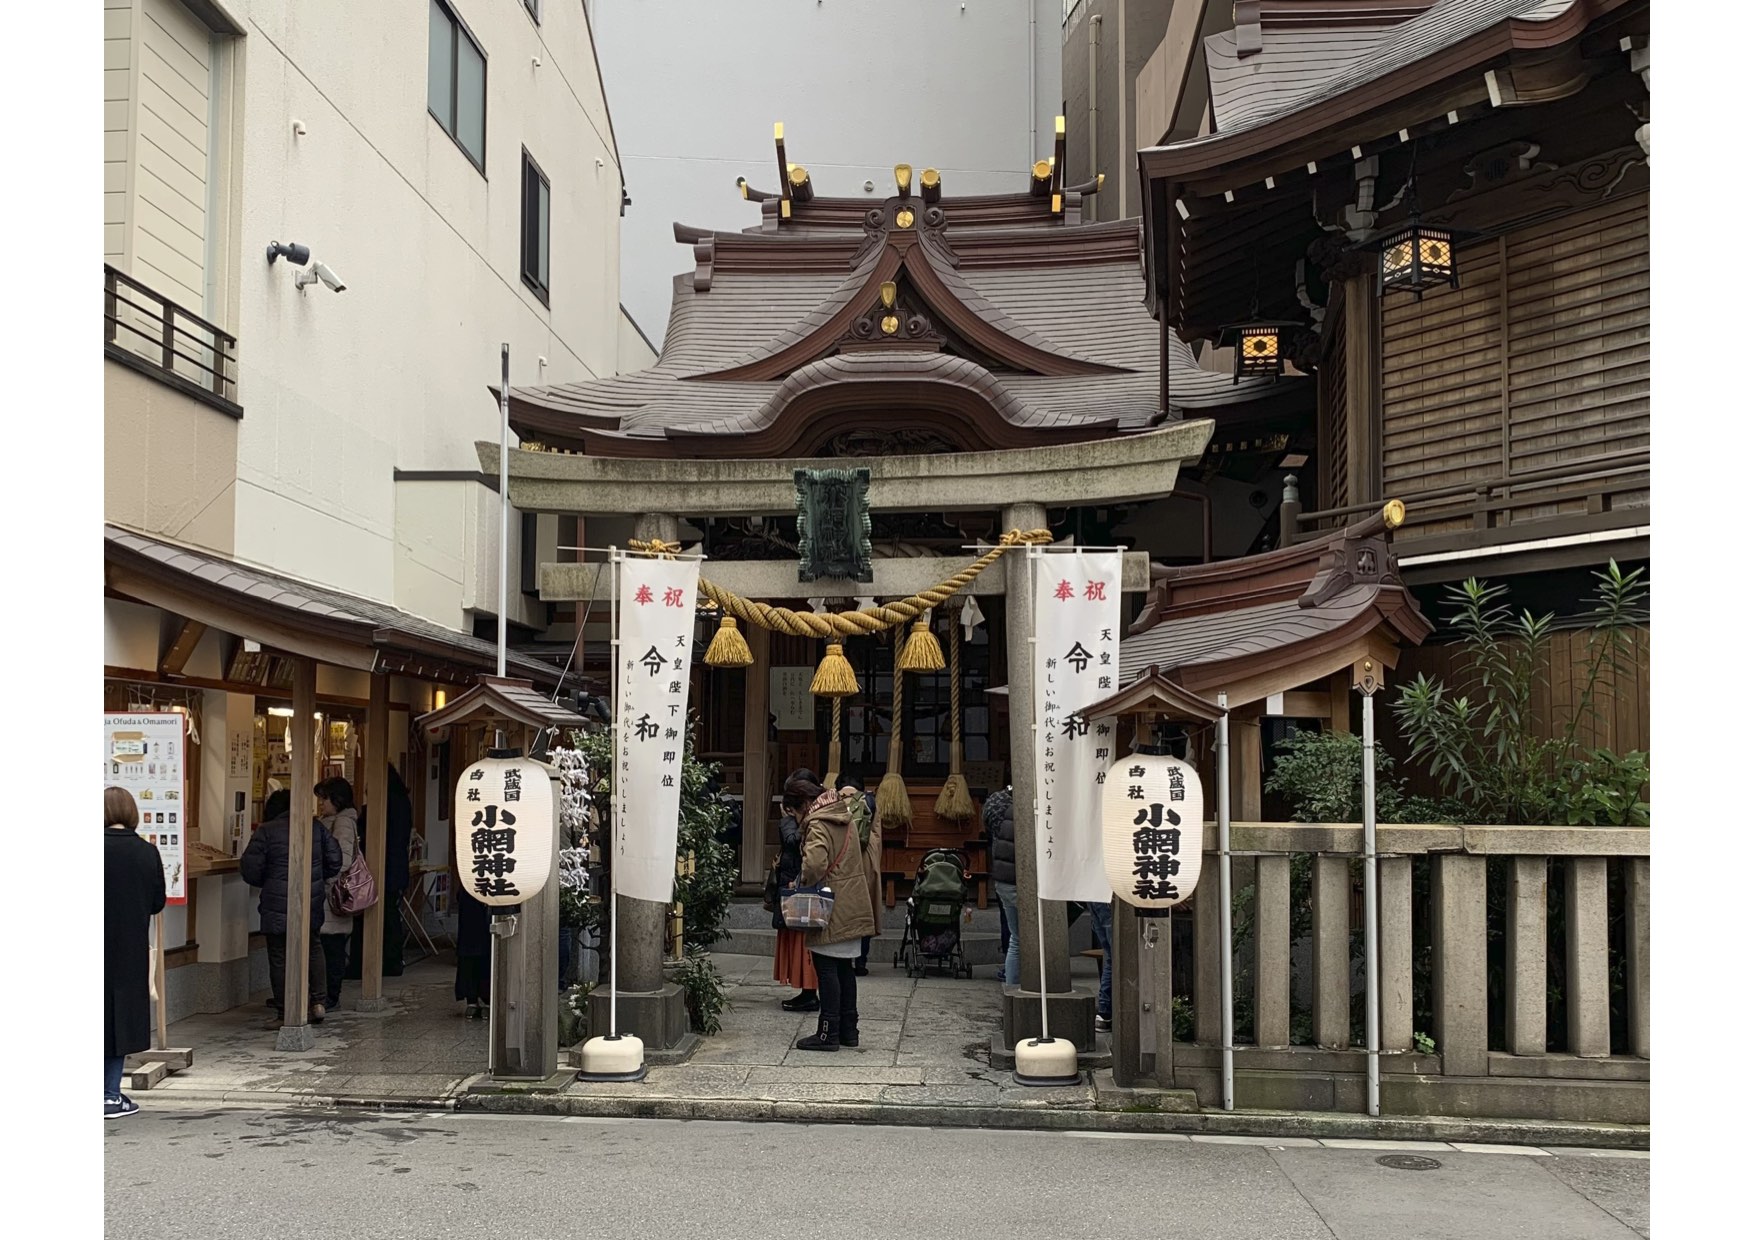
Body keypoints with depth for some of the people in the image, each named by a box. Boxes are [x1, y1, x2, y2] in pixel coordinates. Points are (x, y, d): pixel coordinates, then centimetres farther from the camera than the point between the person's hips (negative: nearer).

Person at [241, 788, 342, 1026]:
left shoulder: (265, 831, -6)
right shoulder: (316, 827, 5)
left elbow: (250, 869, -8)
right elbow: (334, 861, 6)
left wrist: (266, 883, 11)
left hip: (277, 906, -4)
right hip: (312, 903, 4)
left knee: (280, 957, 5)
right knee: (313, 949, 21)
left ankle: (285, 1013, 8)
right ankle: (319, 1001, 9)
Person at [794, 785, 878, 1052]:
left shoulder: (818, 825, -13)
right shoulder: (849, 823, 14)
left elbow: (815, 863, -26)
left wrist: (804, 884, -12)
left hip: (830, 909, -8)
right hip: (853, 907, 8)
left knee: (827, 968, -4)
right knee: (845, 967, 14)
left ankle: (828, 1033, -2)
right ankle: (849, 1030, 18)